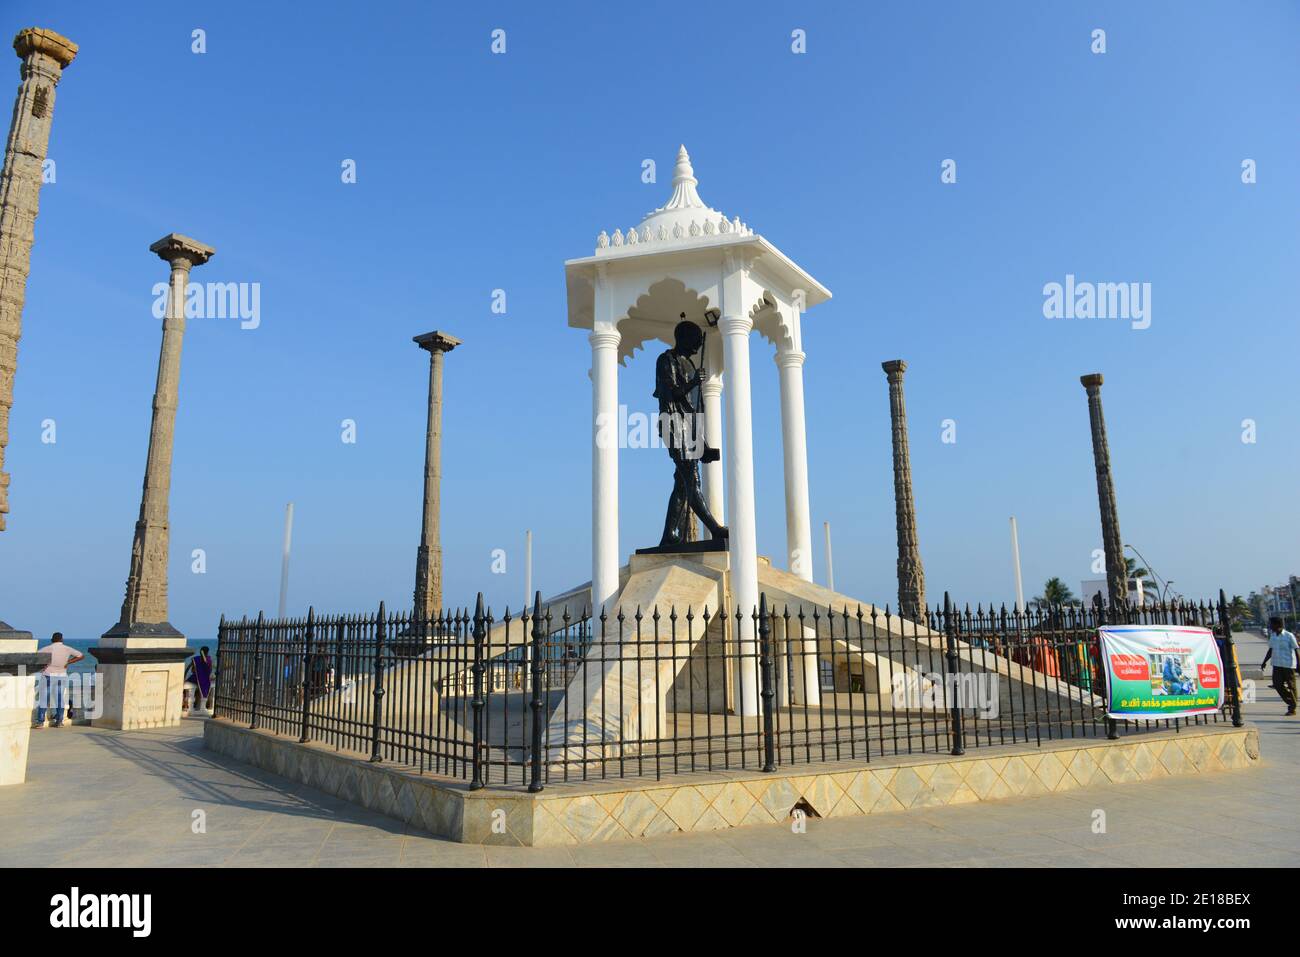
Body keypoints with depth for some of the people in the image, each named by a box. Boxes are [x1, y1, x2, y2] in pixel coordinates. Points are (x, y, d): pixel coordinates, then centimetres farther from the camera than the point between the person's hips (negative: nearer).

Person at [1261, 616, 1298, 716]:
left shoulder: (1289, 636, -10)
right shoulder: (1272, 636, 7)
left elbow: (1296, 650, -9)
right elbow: (1271, 650, 16)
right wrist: (1264, 662, 14)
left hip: (1288, 665, -6)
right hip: (1277, 664, 6)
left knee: (1291, 686, 2)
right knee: (1277, 685, 2)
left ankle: (1292, 708, 11)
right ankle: (1290, 703, 19)